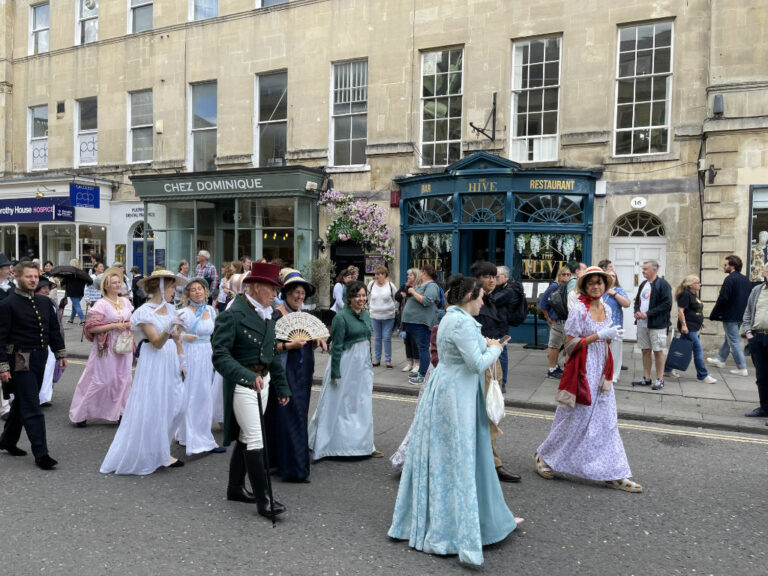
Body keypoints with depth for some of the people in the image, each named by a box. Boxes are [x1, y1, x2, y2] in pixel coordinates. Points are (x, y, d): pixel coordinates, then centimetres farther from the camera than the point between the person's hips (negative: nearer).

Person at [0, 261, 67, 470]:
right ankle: (40, 453, -2)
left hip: (40, 359, 7)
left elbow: (54, 329, 17)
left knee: (22, 403, 18)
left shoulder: (44, 302, 10)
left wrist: (60, 354, 13)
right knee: (32, 408, -6)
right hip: (20, 361, -7)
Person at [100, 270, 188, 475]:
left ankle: (161, 451, 22)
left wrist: (182, 360, 12)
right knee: (149, 409, -1)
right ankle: (138, 456, 14)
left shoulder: (170, 308, 8)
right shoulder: (144, 312, -12)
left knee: (174, 407, 7)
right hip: (153, 363, -7)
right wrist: (168, 329, -37)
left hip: (170, 360, 7)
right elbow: (157, 343, -19)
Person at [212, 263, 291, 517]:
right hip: (241, 384, -8)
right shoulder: (232, 314, -17)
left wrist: (282, 386, 16)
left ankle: (235, 487, 32)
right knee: (255, 439, -6)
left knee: (245, 436, 17)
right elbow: (220, 355, -23)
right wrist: (248, 377, -35)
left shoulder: (267, 314, 9)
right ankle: (263, 499, 3)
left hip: (263, 381, 8)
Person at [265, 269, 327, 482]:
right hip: (285, 373, -8)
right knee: (288, 417, -7)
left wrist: (317, 341, 0)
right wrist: (289, 345, -27)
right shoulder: (276, 315, -10)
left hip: (303, 373, 8)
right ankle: (293, 468, -3)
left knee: (299, 415, 12)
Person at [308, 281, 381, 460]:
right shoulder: (341, 316, -14)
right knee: (340, 404, 5)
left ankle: (365, 445, 21)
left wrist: (369, 364, 16)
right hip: (346, 363, -6)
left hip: (363, 364, 6)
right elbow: (336, 346, -15)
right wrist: (336, 373, -16)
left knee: (363, 405, 11)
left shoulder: (365, 314, 8)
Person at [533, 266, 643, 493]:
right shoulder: (579, 310, -13)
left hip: (601, 372, 7)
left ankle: (614, 474, 15)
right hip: (583, 371, -7)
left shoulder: (606, 310, 8)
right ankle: (543, 456, 23)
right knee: (575, 419, 3)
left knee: (606, 421, 9)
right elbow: (569, 344, -17)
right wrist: (599, 336, -20)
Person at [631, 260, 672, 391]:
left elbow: (667, 304, -16)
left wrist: (648, 313, -18)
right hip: (642, 324, 7)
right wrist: (637, 311, -1)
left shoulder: (663, 284, -10)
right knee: (645, 350, 11)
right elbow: (637, 300, 21)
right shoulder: (643, 284, 13)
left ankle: (660, 380, 11)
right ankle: (646, 378, 20)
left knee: (658, 351, 1)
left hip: (657, 325, -7)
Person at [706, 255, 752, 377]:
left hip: (730, 316, -9)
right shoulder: (745, 280, 9)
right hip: (741, 315, 9)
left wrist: (714, 315, -14)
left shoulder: (730, 279, -18)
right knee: (728, 338, 22)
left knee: (734, 341, -2)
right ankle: (720, 359, 36)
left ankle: (742, 368, 0)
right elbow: (749, 297, 14)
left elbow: (723, 299, -22)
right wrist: (744, 312, 20)